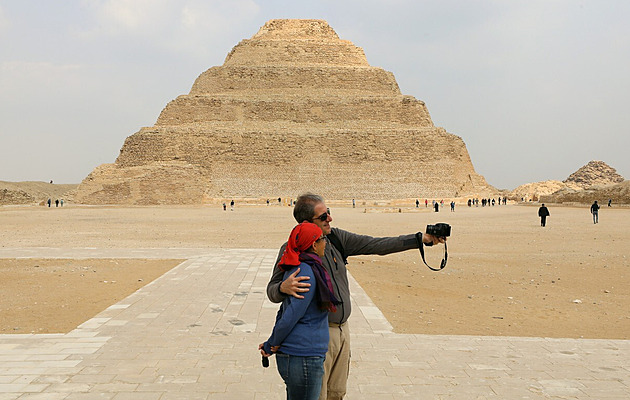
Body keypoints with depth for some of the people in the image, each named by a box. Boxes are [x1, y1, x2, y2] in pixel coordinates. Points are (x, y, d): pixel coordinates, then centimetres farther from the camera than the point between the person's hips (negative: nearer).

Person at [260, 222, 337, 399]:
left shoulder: (294, 269, 11)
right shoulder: (308, 273, -19)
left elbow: (284, 311, 13)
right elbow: (290, 316, -20)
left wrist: (270, 344, 12)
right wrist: (272, 346, -7)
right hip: (304, 358, -9)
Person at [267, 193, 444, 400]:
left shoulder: (335, 237, 2)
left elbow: (376, 245, 2)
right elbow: (272, 291, -13)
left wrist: (421, 239, -2)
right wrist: (284, 288, -38)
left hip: (342, 328, 6)